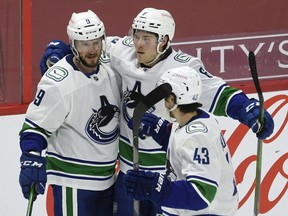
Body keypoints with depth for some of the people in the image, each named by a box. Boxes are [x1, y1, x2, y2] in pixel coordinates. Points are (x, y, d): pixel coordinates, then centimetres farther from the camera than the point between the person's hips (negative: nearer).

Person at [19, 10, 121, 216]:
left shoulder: (111, 66, -1)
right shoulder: (58, 83, -22)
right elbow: (36, 125, -19)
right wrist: (32, 158, -31)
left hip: (107, 174, 8)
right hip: (73, 179, -8)